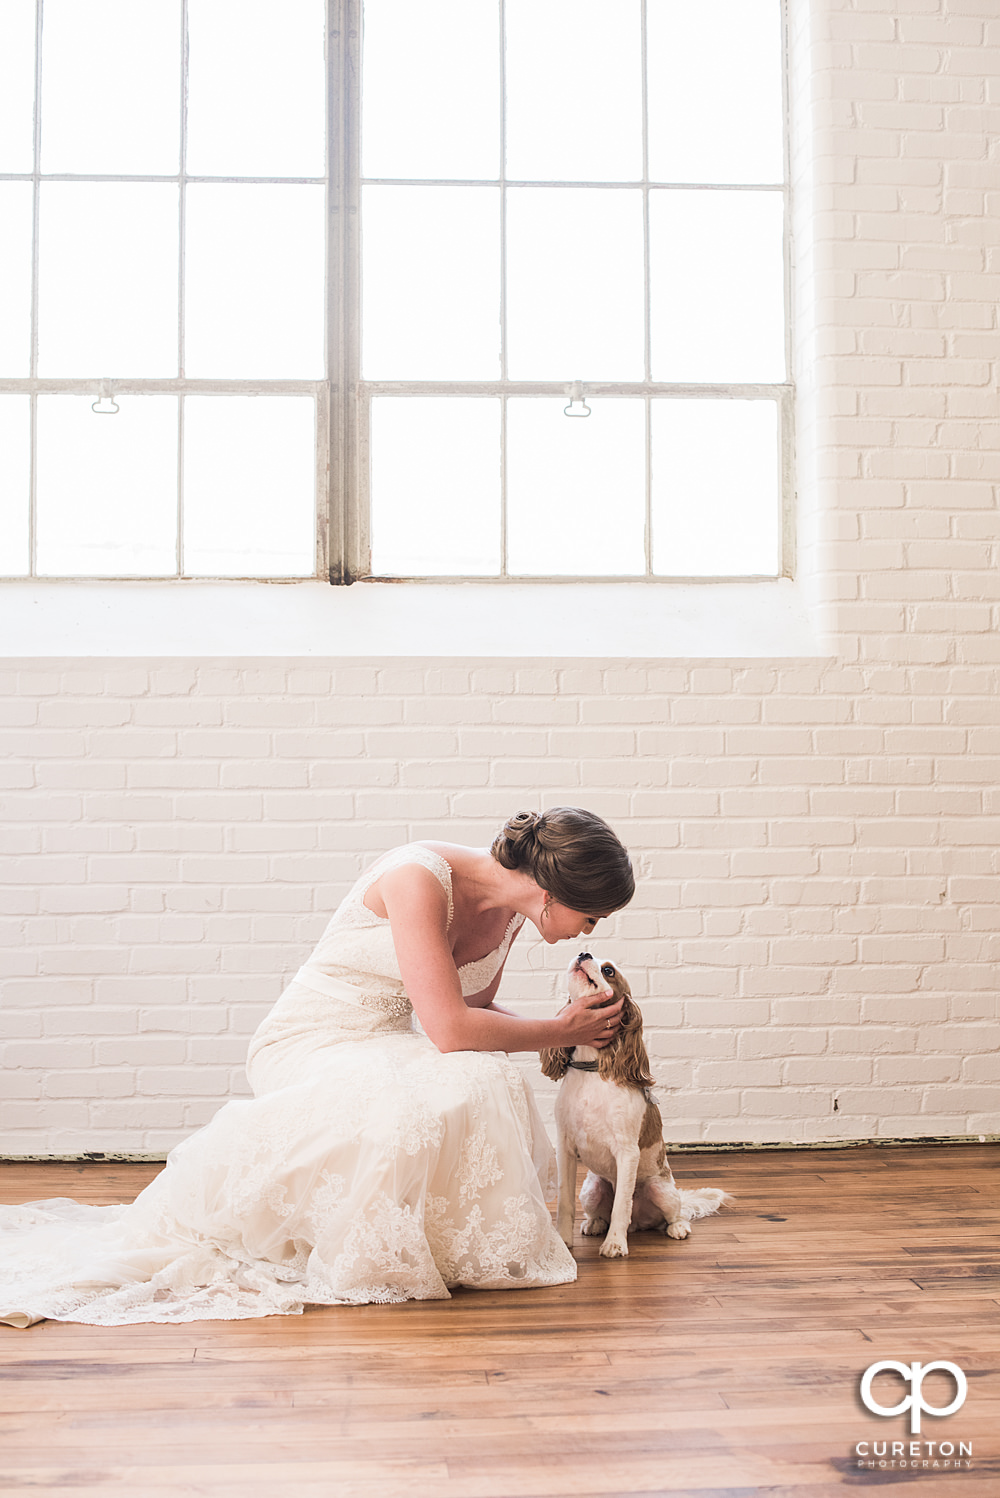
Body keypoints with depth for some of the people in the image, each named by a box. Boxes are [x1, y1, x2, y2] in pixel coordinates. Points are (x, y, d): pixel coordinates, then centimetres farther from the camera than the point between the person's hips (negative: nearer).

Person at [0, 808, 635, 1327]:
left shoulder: (508, 903, -2)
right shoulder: (418, 878, -27)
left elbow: (475, 1009, 11)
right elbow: (450, 1029, -30)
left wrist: (566, 1029, -3)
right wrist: (560, 1031, -17)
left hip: (387, 1049, 8)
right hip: (310, 1046, -8)